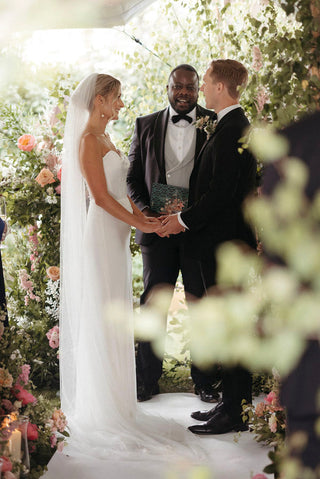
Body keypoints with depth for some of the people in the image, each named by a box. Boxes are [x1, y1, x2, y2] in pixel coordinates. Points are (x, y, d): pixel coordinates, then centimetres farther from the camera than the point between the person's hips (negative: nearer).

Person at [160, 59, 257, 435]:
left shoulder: (231, 131, -17)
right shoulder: (235, 126, 16)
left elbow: (221, 191, -23)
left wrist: (184, 220, -13)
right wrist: (185, 212, 13)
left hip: (224, 243, -11)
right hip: (224, 240, 11)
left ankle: (234, 413, 2)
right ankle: (232, 402, 23)